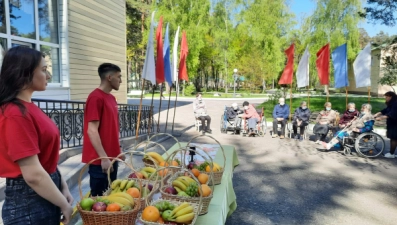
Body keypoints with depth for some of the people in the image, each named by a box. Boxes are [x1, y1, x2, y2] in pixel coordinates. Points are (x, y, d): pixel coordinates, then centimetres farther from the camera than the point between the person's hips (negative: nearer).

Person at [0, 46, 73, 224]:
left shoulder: (28, 108, 7)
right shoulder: (16, 114, -22)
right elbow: (33, 174, -23)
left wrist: (63, 187, 7)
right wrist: (64, 204, -13)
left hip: (45, 196, 9)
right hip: (28, 202, -9)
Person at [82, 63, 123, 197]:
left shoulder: (111, 98, 11)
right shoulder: (96, 98, -16)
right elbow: (92, 131, -20)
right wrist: (103, 157, -22)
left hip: (112, 156, 9)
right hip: (100, 159, -9)